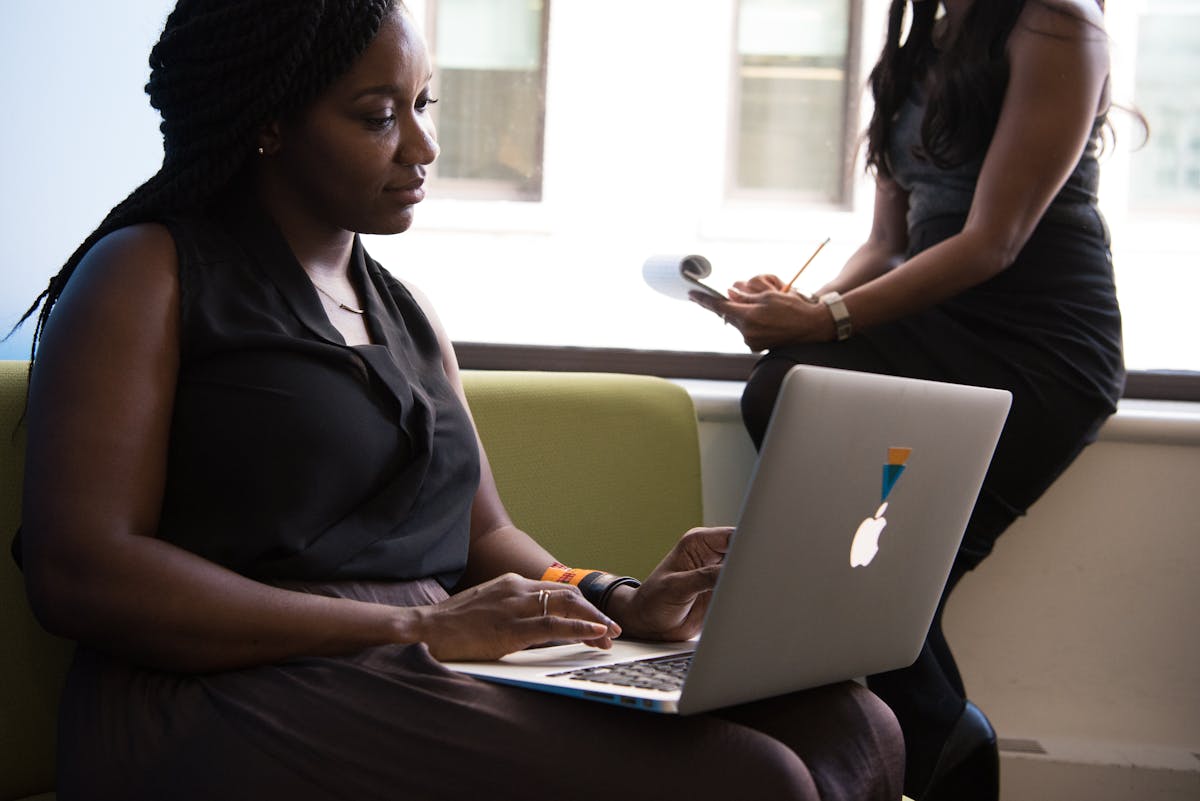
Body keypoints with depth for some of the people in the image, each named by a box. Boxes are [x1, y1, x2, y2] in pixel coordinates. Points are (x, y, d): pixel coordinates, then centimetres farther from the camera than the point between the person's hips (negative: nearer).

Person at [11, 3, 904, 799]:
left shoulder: (406, 312, 24)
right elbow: (77, 572, -12)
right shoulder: (148, 273, 0)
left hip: (435, 688, 8)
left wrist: (622, 604, -3)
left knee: (849, 724, -12)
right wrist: (422, 626, -16)